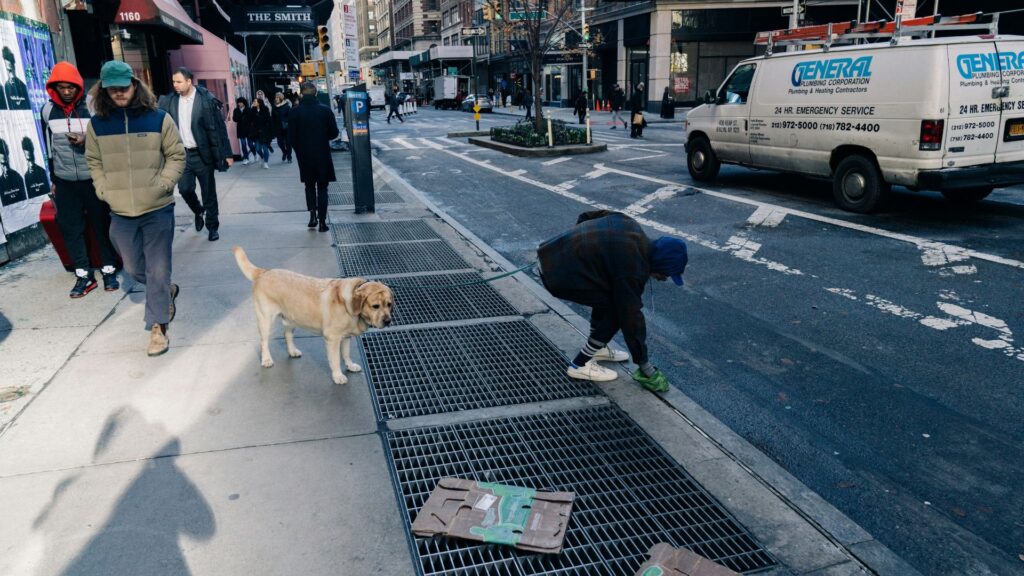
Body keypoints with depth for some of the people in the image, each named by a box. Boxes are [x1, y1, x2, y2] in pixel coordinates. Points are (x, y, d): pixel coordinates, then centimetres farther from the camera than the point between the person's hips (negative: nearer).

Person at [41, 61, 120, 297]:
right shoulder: (47, 110, 4)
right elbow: (50, 147, 14)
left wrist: (88, 140, -20)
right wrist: (53, 179, 16)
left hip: (94, 179, -3)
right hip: (64, 182, 3)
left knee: (102, 226, 5)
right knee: (70, 229, 5)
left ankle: (109, 270, 17)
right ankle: (83, 275, 14)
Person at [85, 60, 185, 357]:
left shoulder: (158, 118, -4)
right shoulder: (97, 124, 3)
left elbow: (176, 155, 2)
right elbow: (94, 161, 13)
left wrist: (164, 184, -9)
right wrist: (103, 189, 1)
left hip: (158, 209, -3)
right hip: (120, 212, 3)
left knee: (158, 268, 0)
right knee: (134, 268, 13)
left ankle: (158, 326, 10)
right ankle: (167, 292, 42)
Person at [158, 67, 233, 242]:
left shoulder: (206, 100, -10)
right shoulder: (169, 102, 1)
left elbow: (219, 128, -9)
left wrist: (227, 154, -9)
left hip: (203, 154, -3)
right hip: (182, 153, 3)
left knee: (208, 193, 5)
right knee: (184, 189, 2)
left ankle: (212, 226, 19)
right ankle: (198, 211, 32)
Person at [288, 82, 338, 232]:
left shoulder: (295, 112, -7)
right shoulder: (325, 110, -8)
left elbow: (291, 136, -6)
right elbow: (334, 133, -3)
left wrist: (299, 150, 11)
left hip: (304, 156, 1)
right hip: (323, 155, -1)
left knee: (309, 186, 19)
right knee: (322, 187, 8)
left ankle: (312, 213, 3)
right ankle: (322, 221, 5)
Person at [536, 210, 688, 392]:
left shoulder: (631, 226, 5)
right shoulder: (632, 269, -18)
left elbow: (587, 216, 18)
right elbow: (631, 317, -14)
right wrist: (646, 367, -5)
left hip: (556, 251, 9)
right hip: (560, 273, -9)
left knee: (609, 294, 19)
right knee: (616, 310, -4)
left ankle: (596, 348, 32)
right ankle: (580, 365, 3)